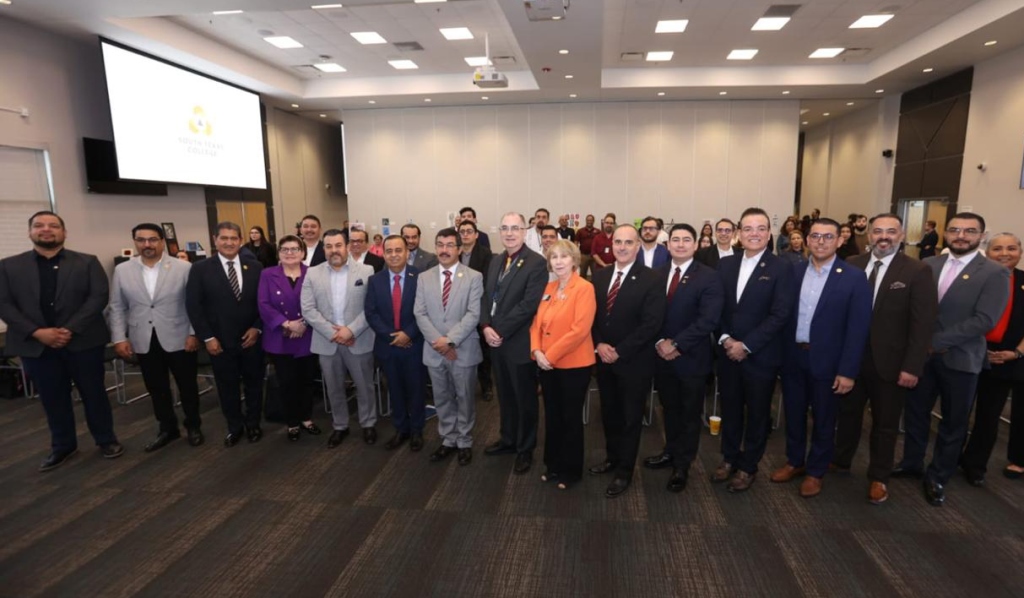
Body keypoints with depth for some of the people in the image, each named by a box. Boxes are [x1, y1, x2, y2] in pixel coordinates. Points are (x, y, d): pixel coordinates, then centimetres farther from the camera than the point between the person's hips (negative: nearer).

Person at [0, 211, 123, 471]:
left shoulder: (87, 262, 2)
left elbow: (98, 297, -7)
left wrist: (70, 330, -16)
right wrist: (37, 332, -13)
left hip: (82, 342, -1)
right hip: (36, 345, 2)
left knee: (94, 393, 7)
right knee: (52, 399, 11)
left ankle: (106, 439, 23)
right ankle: (62, 445, 27)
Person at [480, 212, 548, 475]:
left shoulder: (537, 262, -14)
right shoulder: (495, 260, 11)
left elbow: (529, 304, -20)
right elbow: (487, 296, 10)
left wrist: (500, 331, -18)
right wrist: (486, 327, -7)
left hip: (519, 343, -7)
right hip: (495, 340, 7)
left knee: (525, 398, 10)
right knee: (505, 395, 20)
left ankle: (525, 449, 27)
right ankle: (508, 439, 39)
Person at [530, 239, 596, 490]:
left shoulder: (584, 288, -12)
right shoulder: (548, 288, 9)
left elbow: (579, 329, -20)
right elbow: (537, 323, 8)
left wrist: (551, 355, -19)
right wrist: (537, 351, -8)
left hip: (574, 364, -6)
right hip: (547, 364, 6)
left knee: (571, 417, 8)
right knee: (552, 416, 16)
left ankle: (571, 470, 25)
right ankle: (553, 465, 33)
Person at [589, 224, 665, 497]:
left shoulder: (651, 280, -13)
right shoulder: (600, 276, 5)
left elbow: (651, 324, -17)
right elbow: (591, 315, 6)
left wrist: (619, 351, -18)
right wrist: (599, 345, -9)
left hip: (634, 361, -5)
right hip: (603, 358, 5)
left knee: (630, 417, 10)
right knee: (608, 413, 18)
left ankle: (624, 471, 26)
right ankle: (612, 457, 39)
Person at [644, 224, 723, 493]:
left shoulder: (709, 277, -11)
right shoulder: (657, 275, 5)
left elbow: (708, 320, -19)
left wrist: (677, 344, -19)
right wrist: (660, 342, -11)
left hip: (691, 358, -4)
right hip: (662, 355, 4)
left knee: (689, 413, 11)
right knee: (669, 409, 19)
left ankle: (682, 466, 27)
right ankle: (671, 452, 39)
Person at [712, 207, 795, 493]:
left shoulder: (781, 269, -8)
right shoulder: (725, 264, 5)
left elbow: (780, 315, -15)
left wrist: (746, 345, -17)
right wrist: (724, 338, -10)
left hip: (761, 356, -4)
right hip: (727, 352, 4)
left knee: (757, 413, 12)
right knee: (729, 409, 16)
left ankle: (748, 466, 29)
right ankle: (729, 458, 35)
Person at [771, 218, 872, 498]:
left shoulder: (854, 279, -7)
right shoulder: (793, 272, 2)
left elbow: (857, 329, -10)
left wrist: (847, 370, -13)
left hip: (826, 362, -3)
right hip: (792, 358, 3)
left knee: (823, 420, 13)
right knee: (793, 414, 16)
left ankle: (815, 471, 30)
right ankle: (794, 462, 35)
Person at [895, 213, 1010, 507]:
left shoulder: (994, 273, -8)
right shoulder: (928, 265, 3)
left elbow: (984, 320, -16)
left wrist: (937, 341, -19)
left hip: (960, 359, -3)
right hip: (921, 354, 3)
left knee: (953, 422, 11)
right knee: (915, 412, 14)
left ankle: (938, 477, 28)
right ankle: (912, 462, 34)